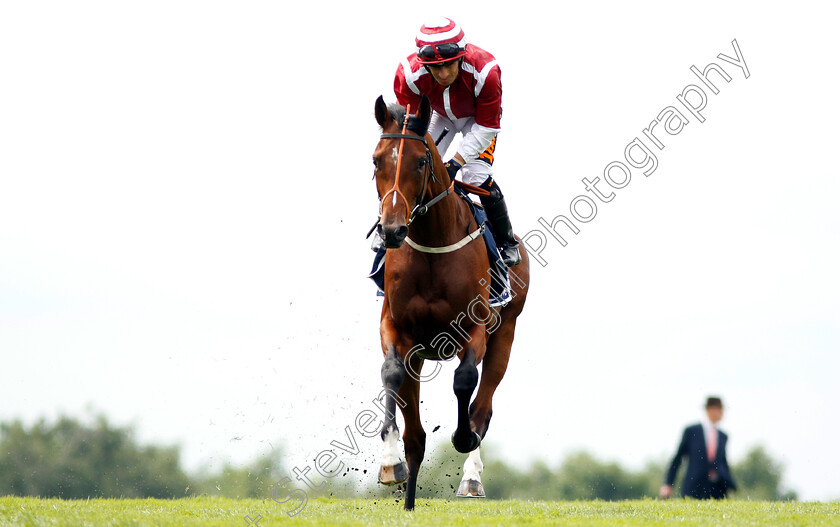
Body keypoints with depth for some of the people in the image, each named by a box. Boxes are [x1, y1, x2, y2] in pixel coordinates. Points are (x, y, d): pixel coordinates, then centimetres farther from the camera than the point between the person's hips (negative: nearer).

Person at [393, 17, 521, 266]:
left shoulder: (484, 72, -43)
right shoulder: (410, 74, -38)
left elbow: (486, 127, -32)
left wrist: (458, 161, -39)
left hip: (477, 116, -3)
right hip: (439, 113, 3)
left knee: (476, 175, -17)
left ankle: (506, 241, 2)